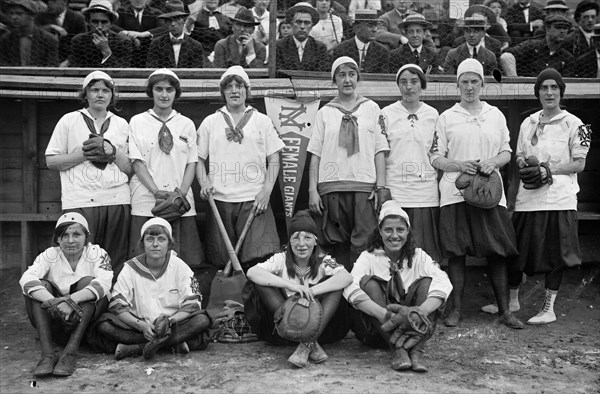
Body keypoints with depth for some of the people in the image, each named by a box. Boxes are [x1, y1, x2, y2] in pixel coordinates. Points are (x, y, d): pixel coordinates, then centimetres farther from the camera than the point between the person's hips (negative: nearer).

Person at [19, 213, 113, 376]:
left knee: (87, 281, -25)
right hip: (55, 322, 2)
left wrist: (71, 300, -41)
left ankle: (70, 352, -31)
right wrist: (54, 302, -40)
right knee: (40, 286, -21)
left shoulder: (97, 254, -6)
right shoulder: (49, 255, -2)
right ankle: (47, 354, -30)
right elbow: (26, 279, -22)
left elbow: (104, 283, -26)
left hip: (87, 319, -1)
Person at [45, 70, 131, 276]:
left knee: (116, 264, 2)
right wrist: (84, 154, -7)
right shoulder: (69, 121, 10)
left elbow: (130, 169, 13)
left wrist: (113, 152, -5)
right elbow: (51, 161, 5)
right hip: (80, 202, -2)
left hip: (116, 199, 2)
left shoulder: (121, 124, 16)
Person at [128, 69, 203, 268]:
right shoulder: (137, 122, 6)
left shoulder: (187, 124, 11)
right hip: (146, 202, -2)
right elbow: (137, 162, -1)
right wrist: (157, 192, -13)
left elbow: (192, 162, 7)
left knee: (185, 260, -1)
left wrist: (182, 193, -9)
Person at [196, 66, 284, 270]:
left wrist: (266, 191, -5)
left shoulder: (262, 121, 10)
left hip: (254, 201, -1)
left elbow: (274, 160, 8)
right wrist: (204, 183, -5)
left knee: (260, 257, -13)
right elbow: (199, 159, 13)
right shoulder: (210, 122, 12)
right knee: (221, 261, 2)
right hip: (219, 200, 1)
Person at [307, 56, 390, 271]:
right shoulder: (324, 112, 12)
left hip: (364, 185, -1)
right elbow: (315, 154, 9)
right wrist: (313, 190, 0)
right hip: (331, 186, 1)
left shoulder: (372, 108, 12)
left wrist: (381, 186, -2)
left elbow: (380, 150, 7)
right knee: (336, 244, 2)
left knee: (363, 245, -8)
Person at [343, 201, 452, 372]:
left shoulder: (418, 256, 3)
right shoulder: (368, 257, -1)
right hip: (376, 329, -1)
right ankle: (398, 350, -34)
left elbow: (443, 283, -16)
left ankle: (415, 350, -31)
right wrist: (381, 313, -40)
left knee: (427, 282, -18)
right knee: (368, 281, -23)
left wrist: (423, 310, -37)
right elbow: (351, 288, -22)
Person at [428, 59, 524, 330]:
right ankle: (456, 309, 10)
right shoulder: (446, 117, 7)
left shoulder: (496, 115, 13)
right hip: (455, 193, -1)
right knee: (455, 252, 0)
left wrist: (493, 163, -8)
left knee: (497, 252, 2)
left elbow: (506, 152, 14)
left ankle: (504, 310, 11)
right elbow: (435, 158, 3)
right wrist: (460, 165, -14)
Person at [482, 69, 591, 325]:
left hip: (559, 198, -4)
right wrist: (525, 165, -6)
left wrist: (549, 170, -17)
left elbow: (579, 163, -4)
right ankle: (512, 300, 27)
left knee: (555, 255, 2)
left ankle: (548, 308, 14)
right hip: (528, 197, 4)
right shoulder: (528, 123, 13)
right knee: (516, 250, 10)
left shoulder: (574, 124, -1)